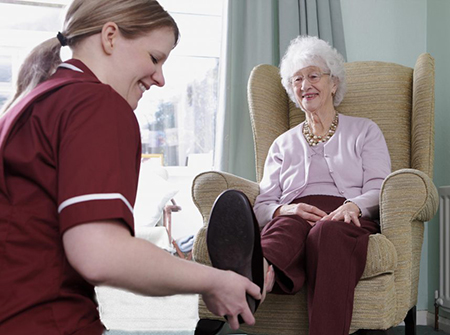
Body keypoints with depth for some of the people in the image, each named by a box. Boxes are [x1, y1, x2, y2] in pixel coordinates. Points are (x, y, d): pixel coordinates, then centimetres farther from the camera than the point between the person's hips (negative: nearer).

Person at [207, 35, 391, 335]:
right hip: (293, 218, 1)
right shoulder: (283, 144, 30)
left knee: (328, 232, -40)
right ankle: (257, 273, -74)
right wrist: (284, 210, -8)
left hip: (349, 219, -1)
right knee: (287, 226, -39)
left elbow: (379, 191, 10)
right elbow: (263, 206, 18)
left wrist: (353, 206, -14)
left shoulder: (364, 131, 24)